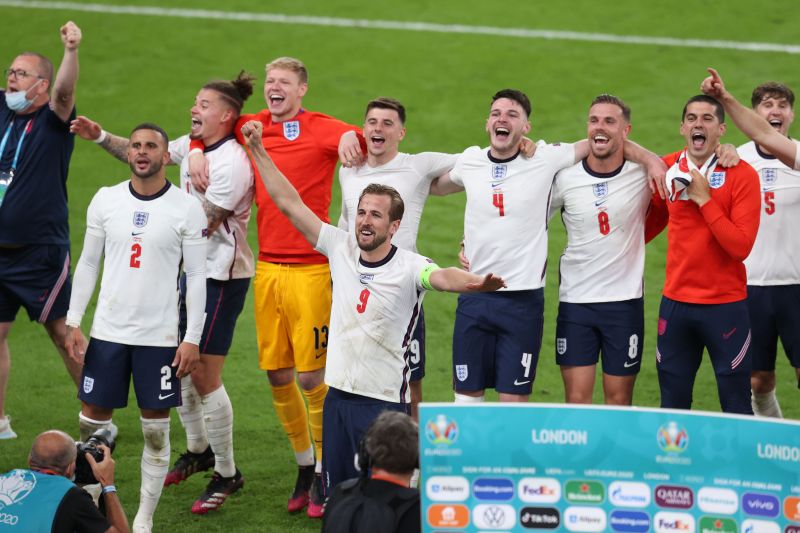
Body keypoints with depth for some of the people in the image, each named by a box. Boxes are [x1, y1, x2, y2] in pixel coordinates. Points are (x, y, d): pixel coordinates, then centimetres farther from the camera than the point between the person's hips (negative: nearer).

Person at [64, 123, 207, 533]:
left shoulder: (187, 208, -5)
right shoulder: (105, 200, 3)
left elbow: (196, 276, -3)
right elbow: (88, 263, 10)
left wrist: (193, 338, -8)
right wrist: (73, 322, 4)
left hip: (160, 337, -2)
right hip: (107, 331, 3)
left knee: (156, 429, 3)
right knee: (91, 422, 5)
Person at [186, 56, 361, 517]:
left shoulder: (322, 130, -5)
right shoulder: (253, 128, 10)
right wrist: (197, 151, 8)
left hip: (310, 269, -5)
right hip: (267, 267, 5)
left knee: (311, 377, -4)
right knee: (277, 375, 8)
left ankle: (326, 474, 11)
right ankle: (304, 466, 24)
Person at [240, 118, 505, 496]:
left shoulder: (409, 267, -10)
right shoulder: (341, 248, 4)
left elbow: (441, 277, -32)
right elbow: (290, 203, 8)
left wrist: (475, 283, -54)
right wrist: (257, 150, 8)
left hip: (385, 403, -5)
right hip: (338, 395, 5)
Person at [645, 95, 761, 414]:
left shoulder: (742, 175, -9)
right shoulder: (667, 169, 3)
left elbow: (740, 247, -19)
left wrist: (704, 199, -18)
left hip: (726, 305, -4)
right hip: (676, 301, 4)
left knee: (736, 409, 1)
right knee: (672, 406, 9)